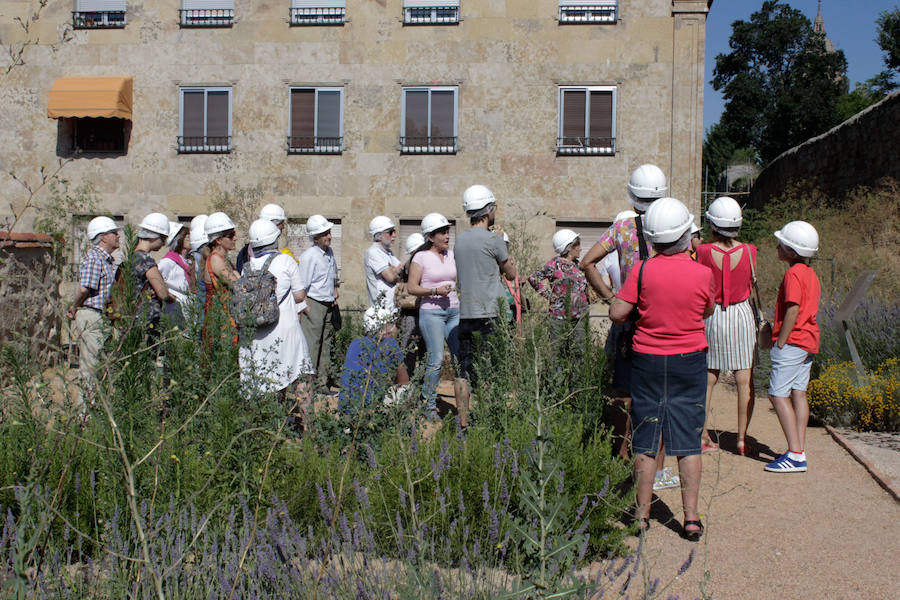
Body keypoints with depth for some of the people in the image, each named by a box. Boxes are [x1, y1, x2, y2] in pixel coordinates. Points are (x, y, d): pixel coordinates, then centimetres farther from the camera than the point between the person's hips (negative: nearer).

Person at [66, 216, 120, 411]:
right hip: (91, 316, -9)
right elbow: (84, 289, -19)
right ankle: (84, 408, 2)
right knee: (90, 365, -5)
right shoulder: (94, 257, -14)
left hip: (103, 317, 9)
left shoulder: (109, 260, 17)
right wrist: (75, 310, -6)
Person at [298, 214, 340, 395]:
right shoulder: (308, 256, -15)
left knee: (325, 344, 11)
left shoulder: (329, 252, 11)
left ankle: (322, 383, 19)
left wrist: (335, 289, 18)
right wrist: (304, 307, -16)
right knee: (311, 346, -8)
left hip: (328, 305, 8)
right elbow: (301, 287, -15)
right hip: (313, 305, -8)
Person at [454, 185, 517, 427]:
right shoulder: (493, 239, -8)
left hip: (464, 314, 6)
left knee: (464, 372, 7)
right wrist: (503, 245, 17)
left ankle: (463, 422, 10)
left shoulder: (460, 240, 11)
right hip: (488, 315, -6)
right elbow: (511, 273, 4)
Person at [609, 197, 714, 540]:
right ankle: (691, 517, 10)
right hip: (690, 361, 0)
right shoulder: (703, 273, -9)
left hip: (648, 361, 0)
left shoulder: (643, 271, -12)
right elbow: (708, 311, 9)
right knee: (688, 441, 8)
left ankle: (642, 514, 17)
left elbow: (617, 313, -10)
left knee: (646, 441, 9)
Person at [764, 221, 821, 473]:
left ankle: (795, 455, -10)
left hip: (792, 342, -10)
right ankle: (800, 451, 12)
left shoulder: (793, 274, -14)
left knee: (778, 394, -8)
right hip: (808, 341, 10)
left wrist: (780, 342, -17)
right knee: (798, 393, 10)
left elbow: (793, 310, -21)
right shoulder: (811, 274, 15)